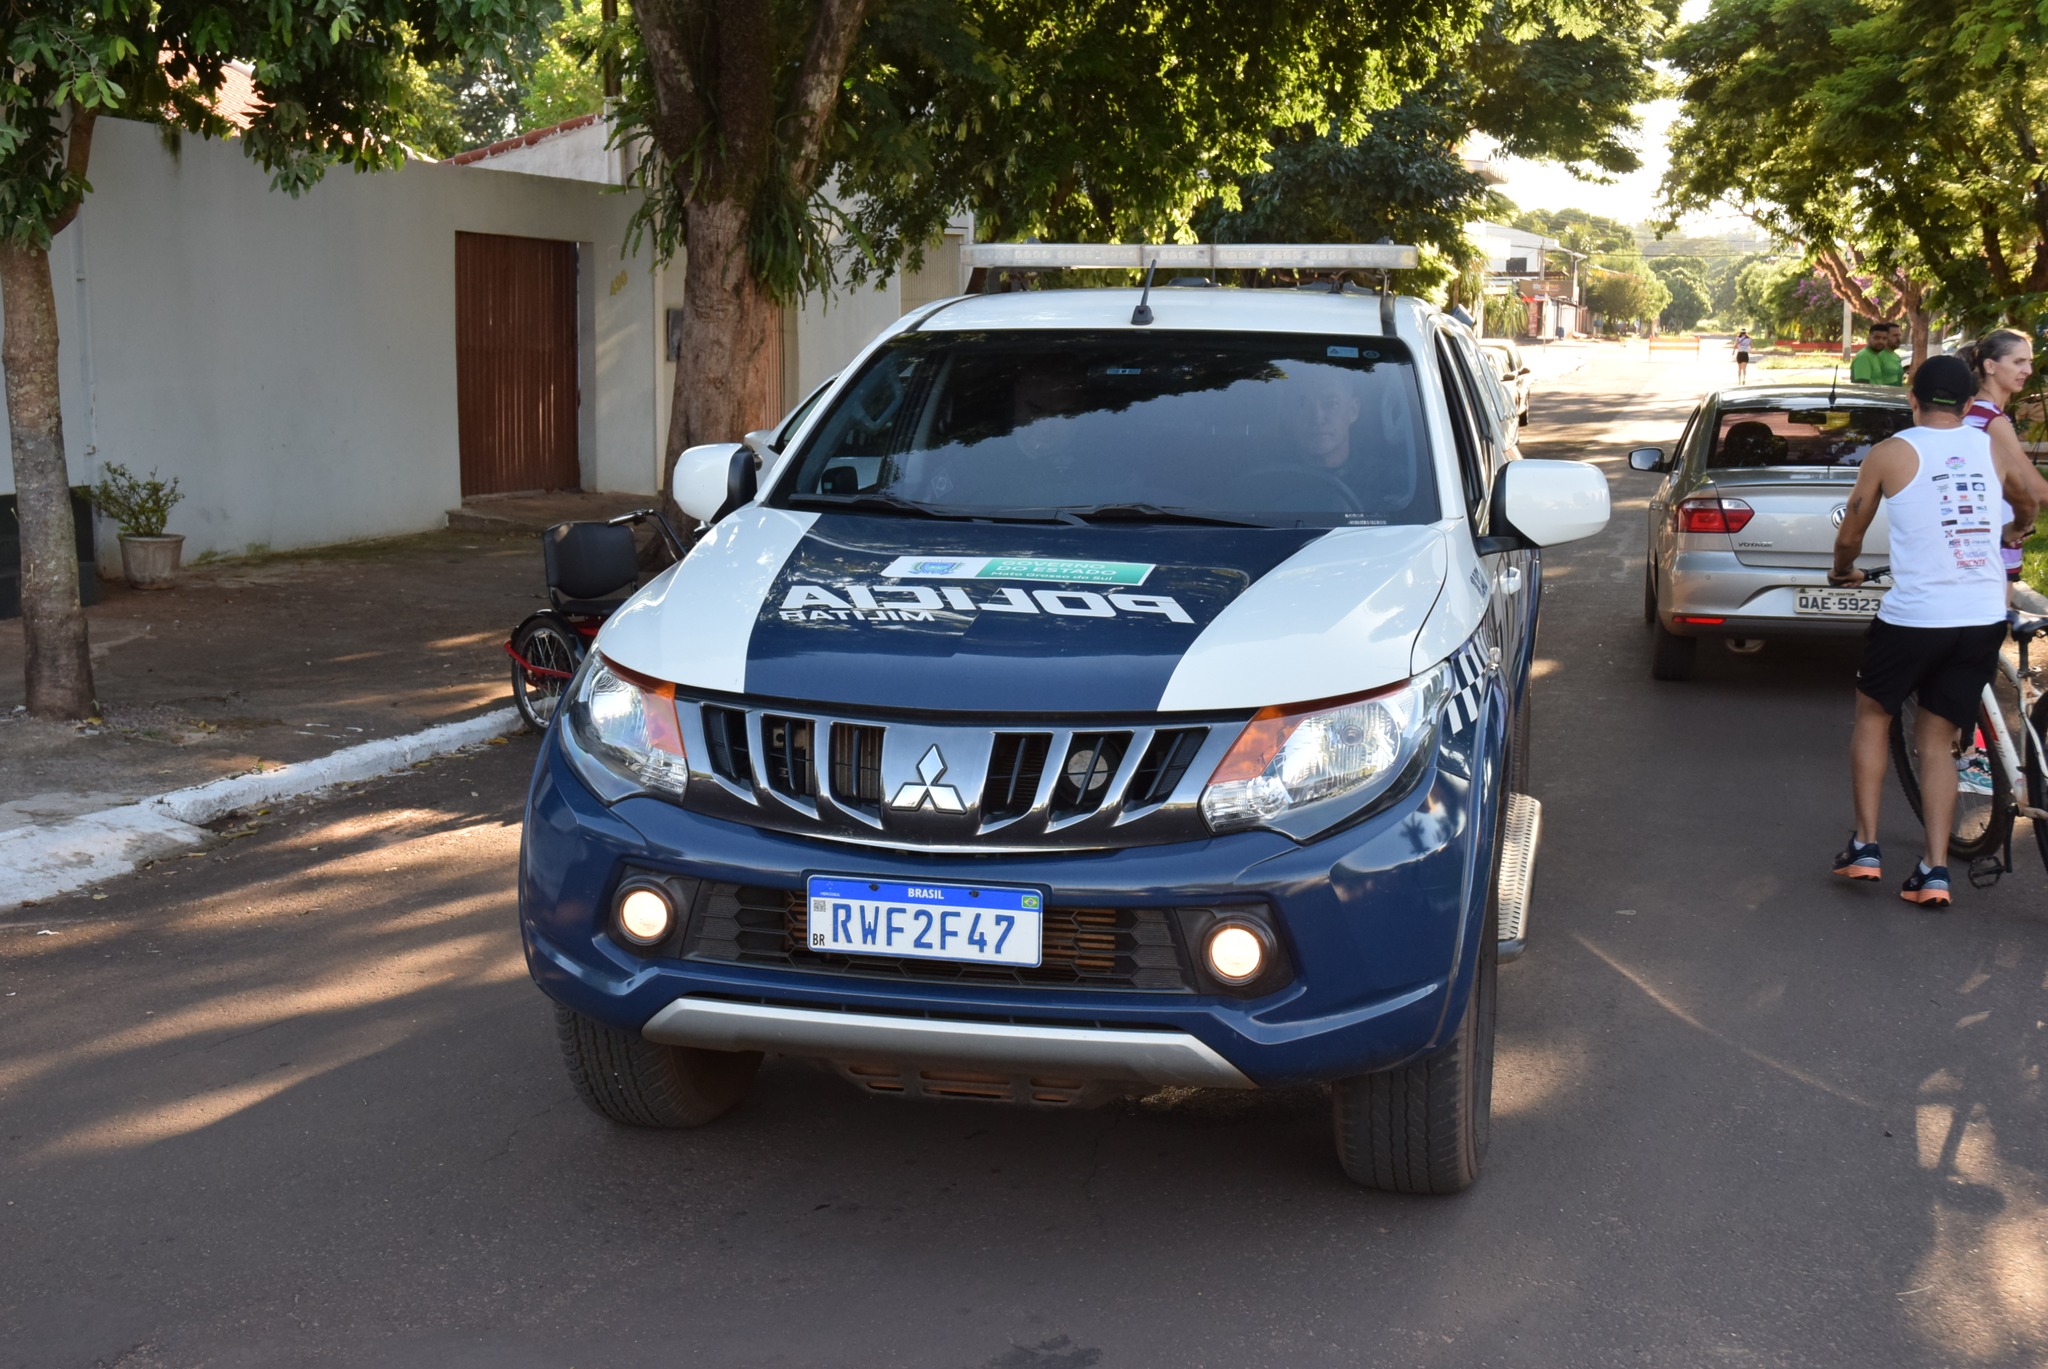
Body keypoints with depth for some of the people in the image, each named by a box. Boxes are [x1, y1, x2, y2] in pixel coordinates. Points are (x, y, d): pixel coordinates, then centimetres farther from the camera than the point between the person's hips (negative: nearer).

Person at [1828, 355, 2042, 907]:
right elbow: (2031, 504, 30)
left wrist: (1842, 573, 27)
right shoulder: (1993, 450, 9)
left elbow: (1850, 536, 5)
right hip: (1984, 618, 4)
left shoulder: (1888, 454, -4)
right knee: (1937, 740, 13)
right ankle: (1934, 871, 5)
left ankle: (1865, 846, 15)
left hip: (1913, 615, -3)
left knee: (1872, 715, 19)